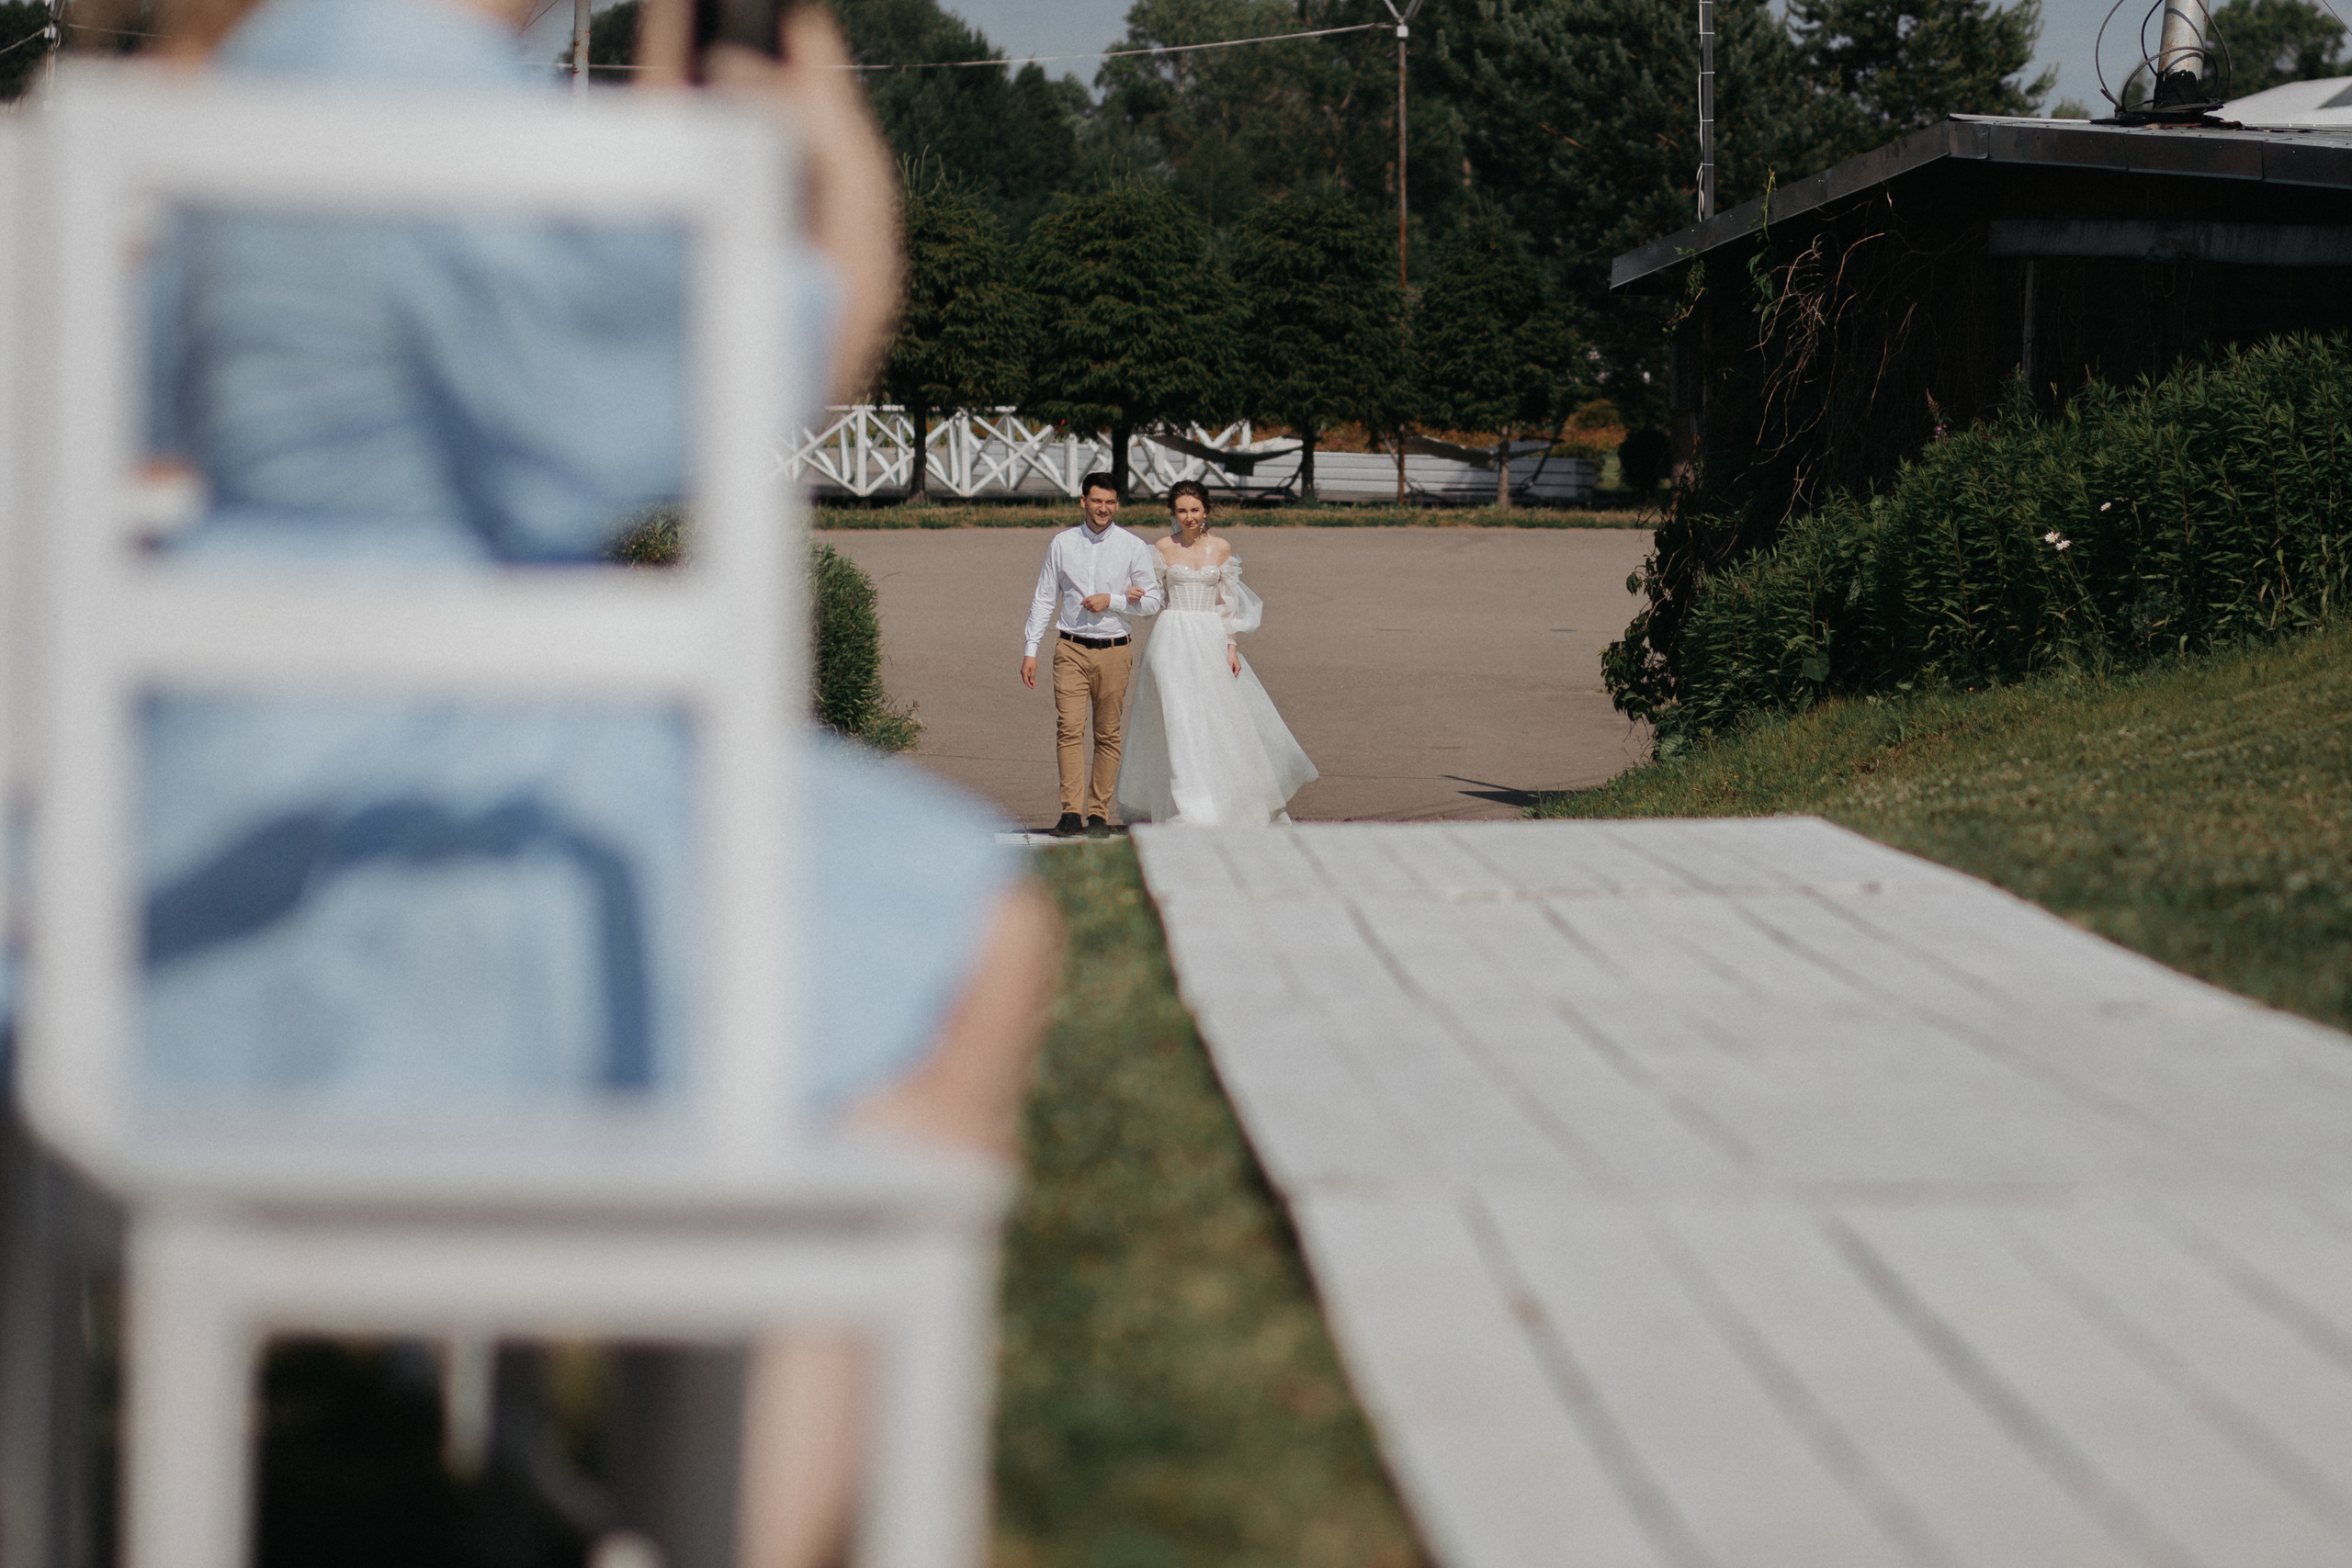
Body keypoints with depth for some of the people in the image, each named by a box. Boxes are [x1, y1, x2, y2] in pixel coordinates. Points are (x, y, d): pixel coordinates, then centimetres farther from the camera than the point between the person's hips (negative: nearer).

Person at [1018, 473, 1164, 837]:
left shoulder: (1133, 547, 3)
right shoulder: (1062, 544, 7)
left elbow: (1152, 601, 5)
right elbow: (1044, 598, 11)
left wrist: (1113, 600, -10)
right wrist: (1030, 650, 7)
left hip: (1113, 651, 0)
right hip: (1071, 649, 0)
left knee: (1107, 735, 3)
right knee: (1069, 729, -11)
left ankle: (1099, 814, 9)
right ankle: (1071, 812, -12)